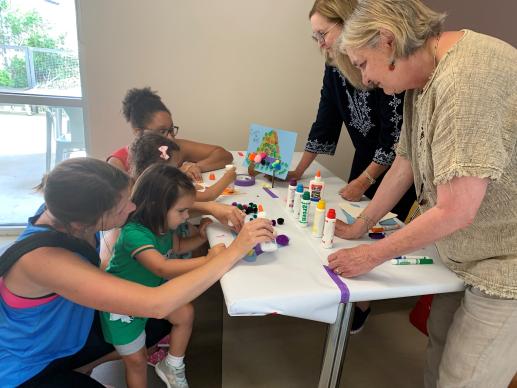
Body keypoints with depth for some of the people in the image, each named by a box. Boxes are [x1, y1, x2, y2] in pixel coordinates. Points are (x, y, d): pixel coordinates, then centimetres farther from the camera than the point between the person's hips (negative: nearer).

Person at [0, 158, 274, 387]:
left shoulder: (69, 208, -21)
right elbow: (156, 304, -46)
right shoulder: (43, 256, -41)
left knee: (161, 326, 10)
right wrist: (235, 250, -40)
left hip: (72, 331, 6)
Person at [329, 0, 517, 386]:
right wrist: (361, 225, 11)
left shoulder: (465, 79, -27)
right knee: (440, 346, 20)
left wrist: (372, 255, -15)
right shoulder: (422, 79, 3)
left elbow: (455, 211, -27)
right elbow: (405, 164, 9)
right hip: (468, 255, 8)